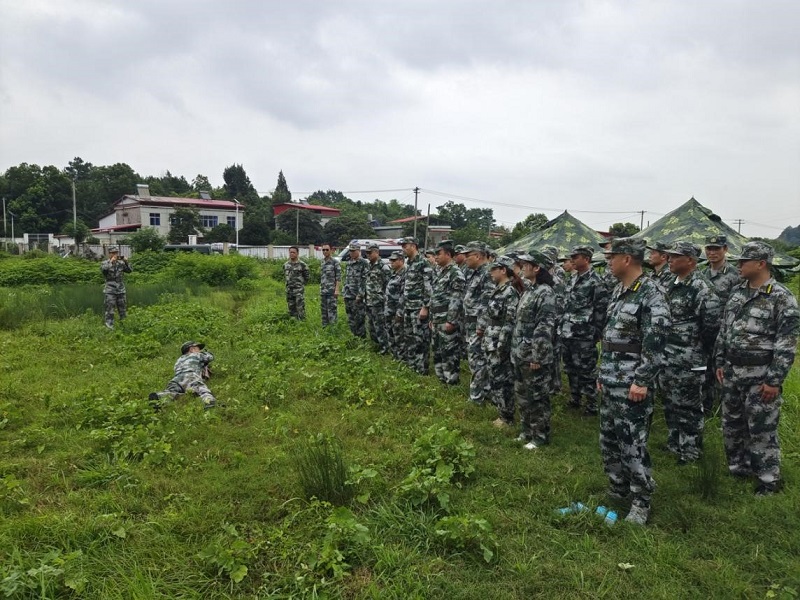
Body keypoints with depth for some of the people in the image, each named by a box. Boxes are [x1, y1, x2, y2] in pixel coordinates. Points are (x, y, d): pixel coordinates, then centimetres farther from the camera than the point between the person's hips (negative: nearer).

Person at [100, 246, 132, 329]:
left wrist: (126, 262, -11)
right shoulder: (105, 263, -2)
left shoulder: (121, 263, 7)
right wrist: (111, 261, -25)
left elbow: (129, 270, 3)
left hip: (121, 289, 4)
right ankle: (109, 326, 0)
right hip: (110, 290, -3)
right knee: (110, 310, -6)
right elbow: (103, 269, -21)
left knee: (123, 310, 9)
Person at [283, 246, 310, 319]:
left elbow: (307, 277, 2)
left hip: (299, 290, -5)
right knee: (291, 309, 10)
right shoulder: (286, 265, 8)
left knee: (300, 308, -8)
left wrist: (300, 284, 5)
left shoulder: (302, 265, -7)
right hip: (289, 290, 5)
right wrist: (289, 283, 14)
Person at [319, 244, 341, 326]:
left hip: (332, 291, -7)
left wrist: (337, 289, -16)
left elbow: (338, 277, -10)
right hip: (323, 291, 7)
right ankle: (324, 326, 20)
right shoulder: (322, 263, 15)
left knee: (332, 310, -6)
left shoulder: (335, 262, -6)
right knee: (324, 310, 11)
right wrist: (320, 289, 17)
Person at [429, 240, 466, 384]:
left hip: (447, 321, -9)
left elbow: (456, 300, -19)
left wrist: (451, 321, -22)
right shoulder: (440, 272, 16)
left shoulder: (456, 273, -13)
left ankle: (452, 382, 6)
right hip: (437, 321, 10)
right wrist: (432, 318, 19)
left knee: (449, 352, -3)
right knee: (437, 351, 14)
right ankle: (442, 378, 24)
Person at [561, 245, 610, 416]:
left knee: (586, 371, 1)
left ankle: (592, 406, 13)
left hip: (584, 336, -8)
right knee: (570, 368, 16)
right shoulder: (573, 278, 10)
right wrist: (562, 325, 14)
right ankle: (574, 399, 30)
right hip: (567, 333, 8)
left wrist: (596, 333, -12)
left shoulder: (595, 281, -13)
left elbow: (601, 310, -12)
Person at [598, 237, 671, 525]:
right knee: (608, 440, 17)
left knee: (632, 445, 0)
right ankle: (617, 492, 33)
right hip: (610, 382, 9)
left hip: (632, 385, -9)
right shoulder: (618, 291, 12)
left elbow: (655, 343, -20)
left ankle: (641, 504, 15)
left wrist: (641, 381, -21)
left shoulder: (650, 294, -16)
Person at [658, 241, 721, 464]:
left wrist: (701, 352, -11)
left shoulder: (702, 288, -17)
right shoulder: (671, 284, 10)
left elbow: (712, 324, -18)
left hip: (688, 360, -8)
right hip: (666, 355, 9)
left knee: (688, 405, 3)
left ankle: (690, 450, 18)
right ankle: (674, 442, 34)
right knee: (670, 401, 18)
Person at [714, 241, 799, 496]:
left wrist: (774, 380, -17)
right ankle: (738, 467, 33)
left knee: (761, 429, 2)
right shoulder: (737, 292, 7)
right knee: (732, 423, 16)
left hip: (760, 375, -7)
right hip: (732, 371, 7)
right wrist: (720, 362, 11)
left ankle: (769, 479, 18)